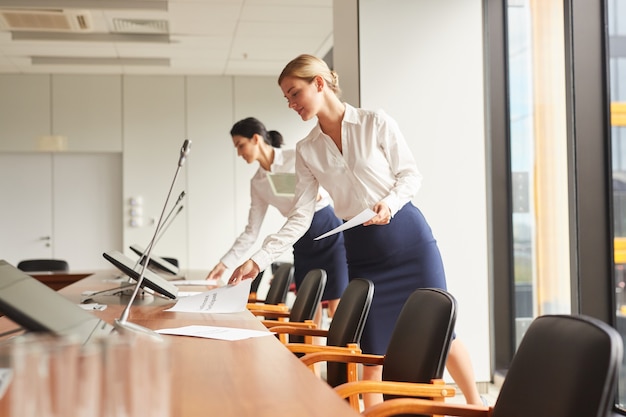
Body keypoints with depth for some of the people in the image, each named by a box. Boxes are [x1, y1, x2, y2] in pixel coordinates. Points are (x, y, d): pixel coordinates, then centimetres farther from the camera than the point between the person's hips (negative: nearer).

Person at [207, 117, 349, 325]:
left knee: (337, 309, -7)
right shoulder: (257, 183, 6)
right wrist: (225, 263, 0)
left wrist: (317, 194, -27)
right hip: (302, 243, 5)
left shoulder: (296, 157, -9)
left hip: (329, 232, -5)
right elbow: (251, 232, 6)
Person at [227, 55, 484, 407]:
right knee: (372, 347, 2)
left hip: (407, 234, -3)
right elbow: (301, 216, 0)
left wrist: (389, 203, -23)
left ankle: (477, 404, 21)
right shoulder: (307, 150, 4)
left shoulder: (376, 123, -5)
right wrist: (259, 260, -8)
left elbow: (411, 174, -3)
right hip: (361, 249, 3)